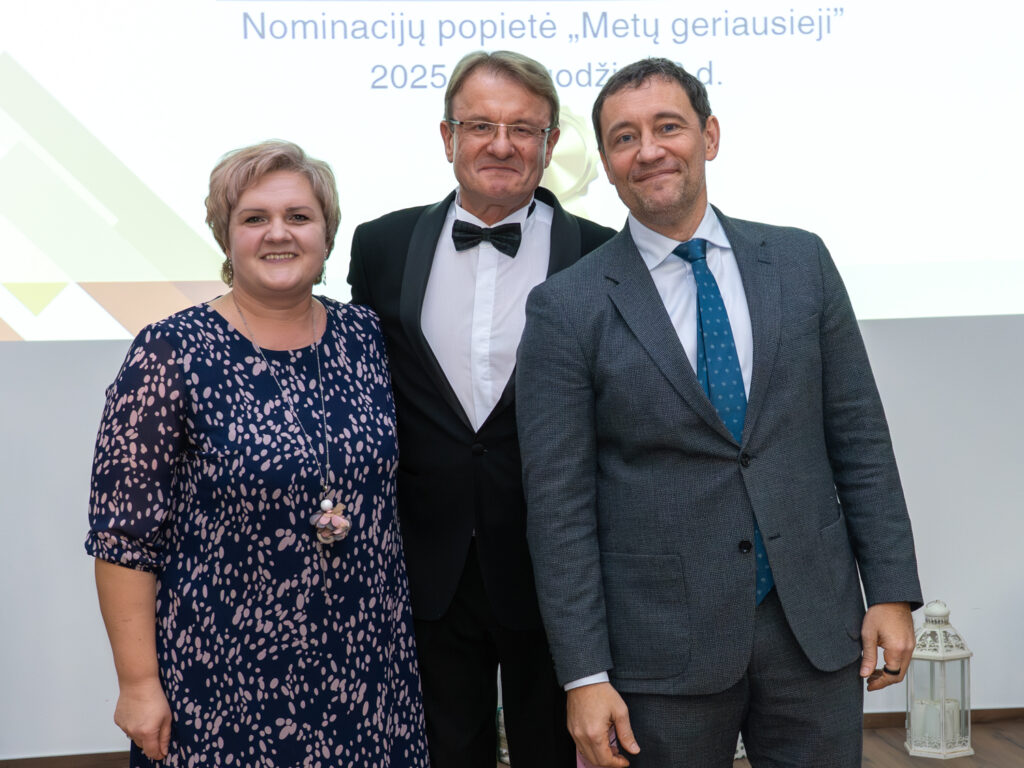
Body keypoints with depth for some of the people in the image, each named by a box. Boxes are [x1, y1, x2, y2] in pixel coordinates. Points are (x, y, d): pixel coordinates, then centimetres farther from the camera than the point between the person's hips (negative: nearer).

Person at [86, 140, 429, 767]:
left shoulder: (366, 337, 3)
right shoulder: (170, 354, -10)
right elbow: (125, 533, -10)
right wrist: (139, 685, -11)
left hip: (367, 665, 4)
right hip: (225, 679, -4)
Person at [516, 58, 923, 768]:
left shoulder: (801, 263, 4)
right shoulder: (567, 309, -5)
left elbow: (858, 436, 6)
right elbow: (560, 506, -7)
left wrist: (893, 592, 1)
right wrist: (585, 675, -9)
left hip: (817, 626, 3)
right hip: (663, 649, -2)